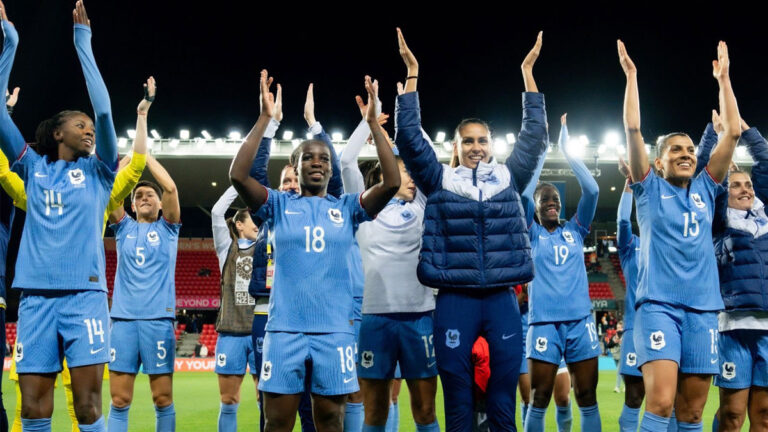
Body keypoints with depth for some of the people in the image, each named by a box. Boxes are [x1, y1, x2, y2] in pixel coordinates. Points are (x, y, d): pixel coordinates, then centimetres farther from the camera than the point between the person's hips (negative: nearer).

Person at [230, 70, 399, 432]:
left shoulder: (347, 207, 7)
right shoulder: (279, 205, 6)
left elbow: (391, 183, -7)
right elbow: (237, 175, -10)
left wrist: (373, 122, -9)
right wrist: (265, 118, -13)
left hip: (335, 328, 1)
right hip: (284, 327, 0)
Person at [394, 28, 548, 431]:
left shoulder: (509, 178, 12)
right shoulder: (440, 180, 8)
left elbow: (535, 134, 11)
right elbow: (409, 137, 2)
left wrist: (528, 72, 11)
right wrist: (412, 74, 1)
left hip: (501, 298, 1)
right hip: (454, 300, -1)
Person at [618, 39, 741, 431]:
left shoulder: (705, 189, 16)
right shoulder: (650, 189, 8)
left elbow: (732, 133, 13)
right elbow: (633, 129, 0)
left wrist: (723, 78, 14)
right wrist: (631, 75, 0)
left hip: (703, 307, 4)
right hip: (658, 303, -4)